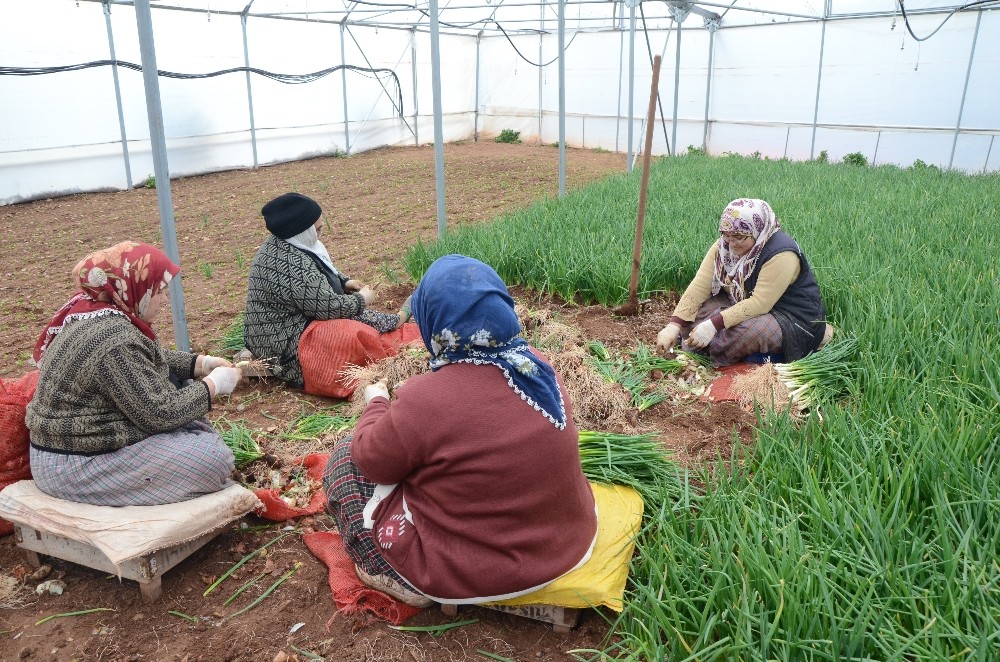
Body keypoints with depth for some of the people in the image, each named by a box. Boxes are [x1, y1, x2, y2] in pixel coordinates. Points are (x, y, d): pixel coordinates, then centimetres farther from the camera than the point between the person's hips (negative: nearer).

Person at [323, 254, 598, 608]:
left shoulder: (425, 399, -26)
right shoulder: (539, 366, -6)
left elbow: (372, 461, -8)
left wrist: (376, 402, 9)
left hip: (472, 573, -6)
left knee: (345, 457, 8)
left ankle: (403, 582, 6)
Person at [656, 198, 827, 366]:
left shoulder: (781, 254, -27)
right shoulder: (725, 245, -7)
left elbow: (759, 303, -31)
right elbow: (700, 286, -14)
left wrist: (714, 324, -37)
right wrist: (675, 325, -25)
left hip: (792, 320, -6)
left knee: (744, 332, -36)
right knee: (694, 307, -12)